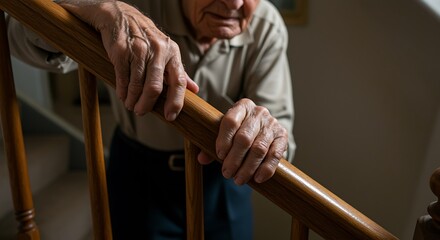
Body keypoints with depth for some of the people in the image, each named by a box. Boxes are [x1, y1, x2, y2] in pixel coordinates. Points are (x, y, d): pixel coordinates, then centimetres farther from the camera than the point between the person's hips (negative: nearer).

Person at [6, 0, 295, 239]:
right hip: (139, 172, 0)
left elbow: (279, 120, -22)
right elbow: (25, 34, -26)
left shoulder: (268, 28, -20)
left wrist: (264, 132, -48)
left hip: (220, 175, 2)